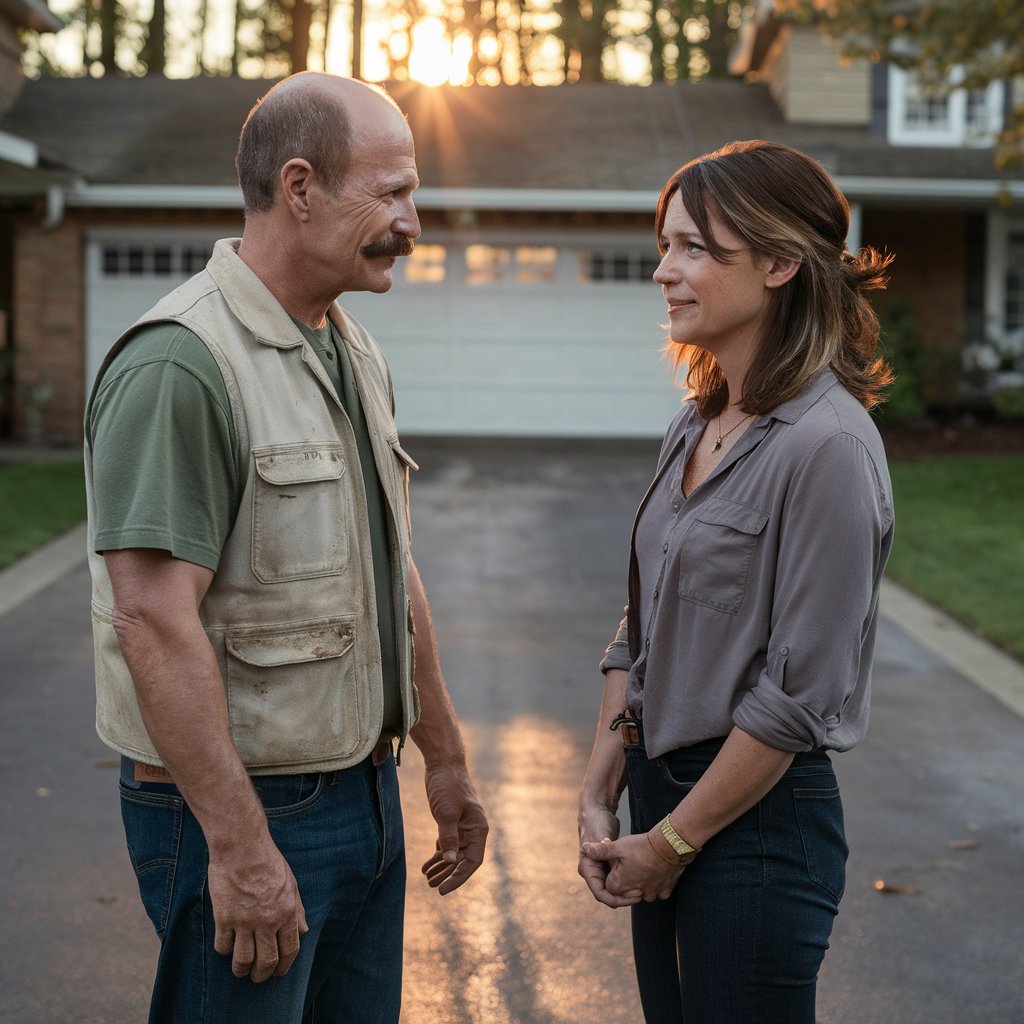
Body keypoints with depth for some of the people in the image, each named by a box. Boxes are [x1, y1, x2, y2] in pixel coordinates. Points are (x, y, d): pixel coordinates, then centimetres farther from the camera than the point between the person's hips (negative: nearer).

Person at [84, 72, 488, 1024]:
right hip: (240, 807, -8)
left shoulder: (355, 355, 11)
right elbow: (154, 621, -24)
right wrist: (240, 845, -24)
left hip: (365, 793, 9)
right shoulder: (180, 363, -19)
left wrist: (443, 757, 20)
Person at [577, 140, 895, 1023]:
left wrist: (671, 842, -11)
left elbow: (797, 695, -19)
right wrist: (600, 796, 4)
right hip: (665, 794, 8)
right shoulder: (696, 429, 7)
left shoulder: (825, 445, -19)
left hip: (759, 822, -7)